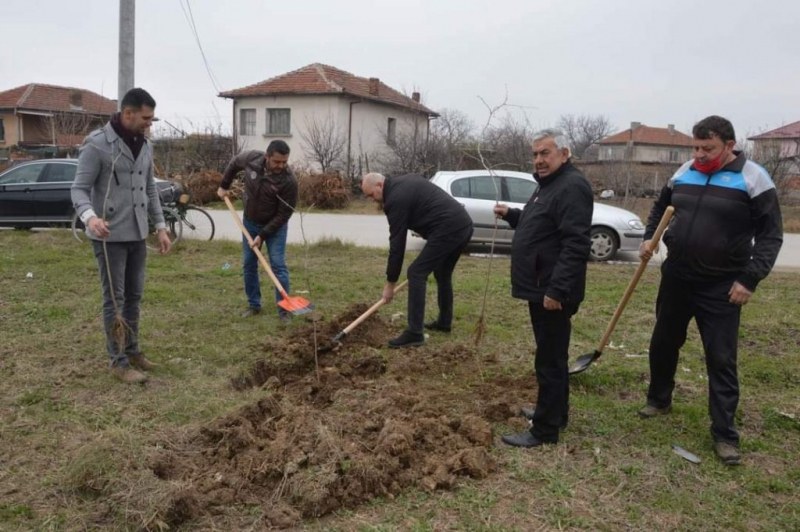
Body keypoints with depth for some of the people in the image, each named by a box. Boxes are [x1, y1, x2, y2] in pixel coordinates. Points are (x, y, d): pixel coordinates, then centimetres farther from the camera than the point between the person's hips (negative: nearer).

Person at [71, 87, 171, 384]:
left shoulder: (145, 145, 9)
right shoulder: (97, 144, -12)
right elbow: (79, 189, -14)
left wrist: (160, 226, 12)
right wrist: (89, 216, -34)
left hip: (137, 235, 7)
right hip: (109, 236, -7)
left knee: (134, 296, 14)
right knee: (114, 299, 0)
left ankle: (132, 351, 27)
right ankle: (118, 361, 9)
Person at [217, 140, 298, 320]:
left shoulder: (289, 181, -28)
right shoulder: (251, 158, -18)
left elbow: (284, 214, -23)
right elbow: (234, 163, 7)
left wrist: (263, 235, -22)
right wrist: (224, 186, 10)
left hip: (275, 226, -4)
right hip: (250, 222, 4)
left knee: (278, 265, -9)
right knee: (249, 264, 8)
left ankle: (283, 308, -1)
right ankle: (253, 305, 21)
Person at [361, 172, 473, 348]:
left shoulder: (396, 199, -8)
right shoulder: (406, 180, 20)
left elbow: (397, 243, -7)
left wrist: (390, 283, -1)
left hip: (448, 229, -10)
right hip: (464, 224, 10)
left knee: (416, 273, -7)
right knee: (443, 273, 24)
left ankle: (414, 333, -7)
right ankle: (444, 322, 35)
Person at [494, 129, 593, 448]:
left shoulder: (572, 187, -17)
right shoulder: (548, 184, 17)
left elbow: (575, 244, -26)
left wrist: (557, 290, -29)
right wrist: (510, 215, 16)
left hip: (553, 292, -11)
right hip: (542, 289, 11)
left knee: (550, 360, -3)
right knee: (551, 356, 20)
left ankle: (545, 430, 7)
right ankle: (556, 413, 34)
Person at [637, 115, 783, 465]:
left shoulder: (753, 179, -10)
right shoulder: (684, 173, 4)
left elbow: (770, 235, -10)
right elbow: (661, 207, 22)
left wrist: (750, 279, -17)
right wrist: (649, 237, 6)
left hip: (721, 287, -5)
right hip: (676, 277, 5)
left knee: (721, 359, -1)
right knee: (663, 344, 17)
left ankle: (724, 434, 10)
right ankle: (659, 400, 38)